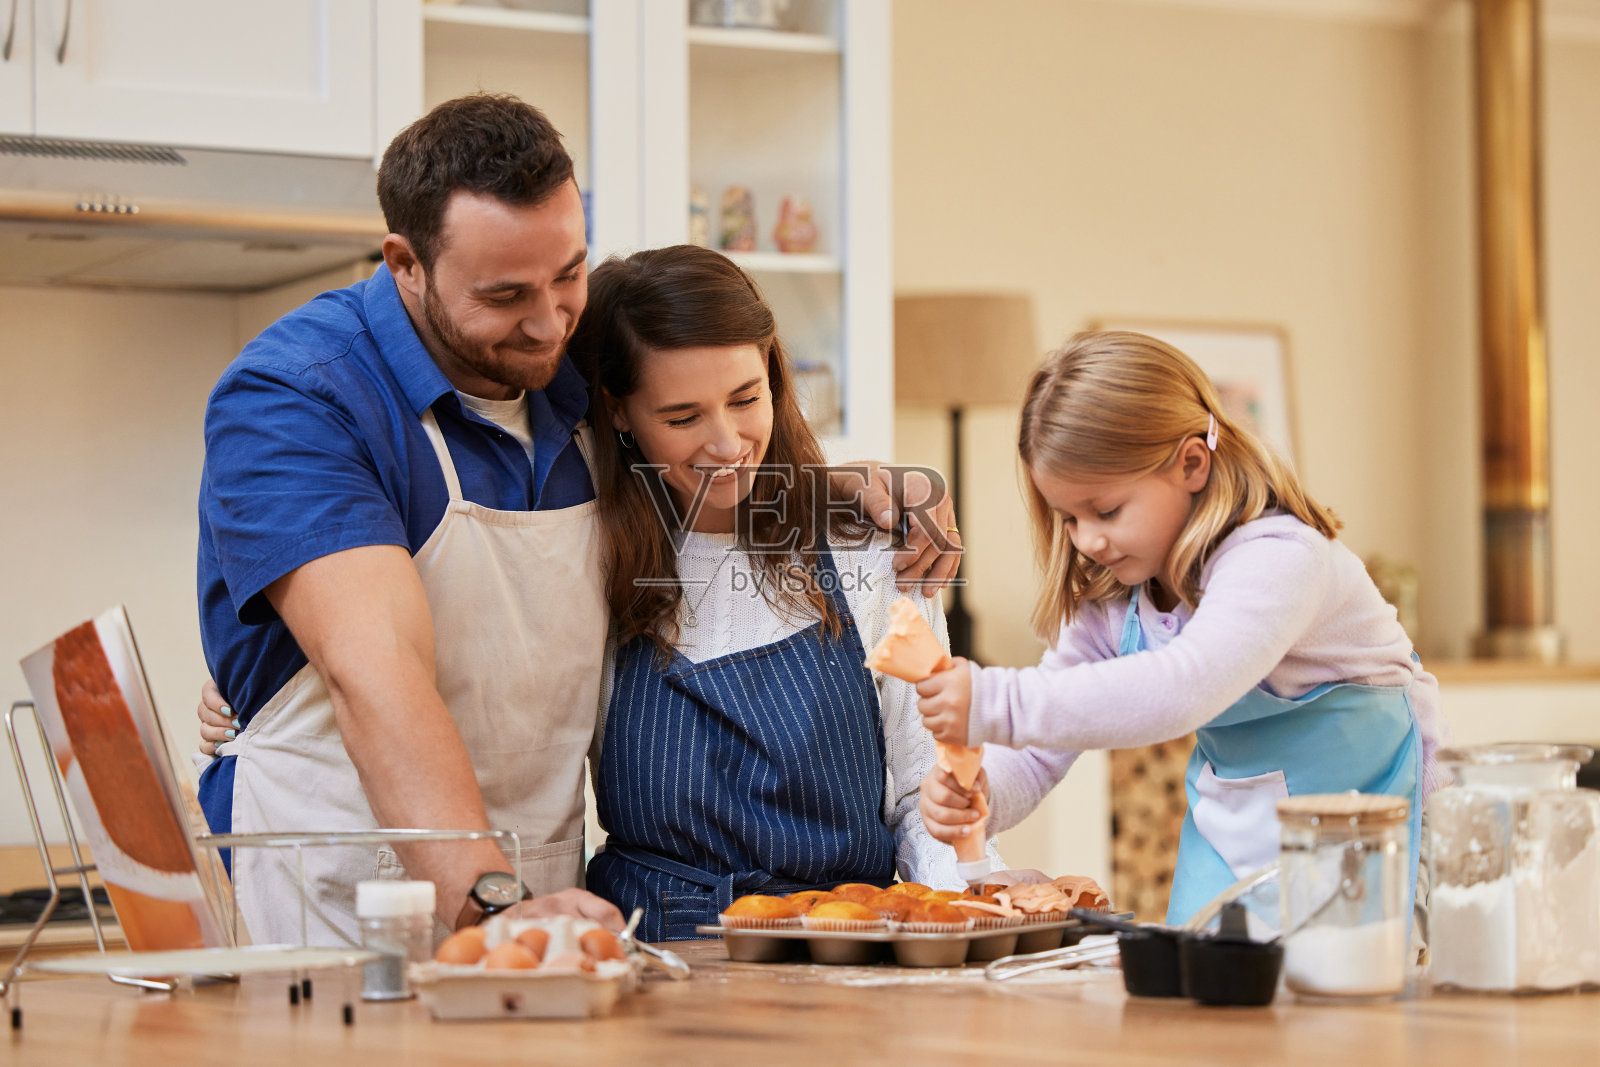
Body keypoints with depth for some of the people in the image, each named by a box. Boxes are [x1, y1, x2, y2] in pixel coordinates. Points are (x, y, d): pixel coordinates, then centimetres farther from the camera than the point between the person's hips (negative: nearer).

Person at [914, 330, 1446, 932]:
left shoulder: (1278, 560, -28)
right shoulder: (1112, 597, -1)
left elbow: (1184, 690, -44)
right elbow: (1051, 718, 2)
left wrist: (996, 705, -47)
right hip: (1234, 824, 7)